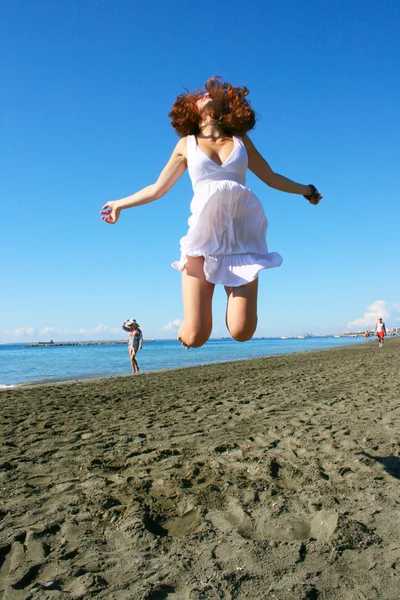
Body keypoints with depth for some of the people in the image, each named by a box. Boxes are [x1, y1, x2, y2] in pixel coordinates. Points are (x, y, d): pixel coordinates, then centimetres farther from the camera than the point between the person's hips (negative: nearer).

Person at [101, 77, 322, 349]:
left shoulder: (241, 140, 16)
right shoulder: (187, 144, 13)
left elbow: (272, 178, 23)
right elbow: (158, 188, 19)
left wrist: (306, 189, 20)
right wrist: (120, 203, 20)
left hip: (241, 237, 1)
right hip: (204, 238, -1)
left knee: (242, 332, -10)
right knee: (195, 337, -9)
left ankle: (233, 290, 21)